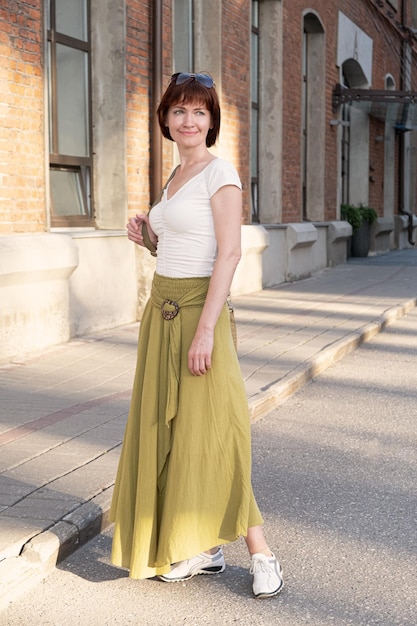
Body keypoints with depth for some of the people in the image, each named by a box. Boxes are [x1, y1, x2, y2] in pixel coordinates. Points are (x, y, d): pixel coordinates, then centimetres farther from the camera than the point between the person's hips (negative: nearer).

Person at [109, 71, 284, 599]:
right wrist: (147, 233, 2)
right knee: (166, 427, 8)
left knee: (208, 428, -9)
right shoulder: (177, 176, 16)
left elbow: (229, 252, -16)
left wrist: (206, 328, -23)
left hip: (197, 309, -9)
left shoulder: (220, 173, -9)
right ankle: (203, 550, 19)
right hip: (162, 309, 9)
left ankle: (260, 554, 3)